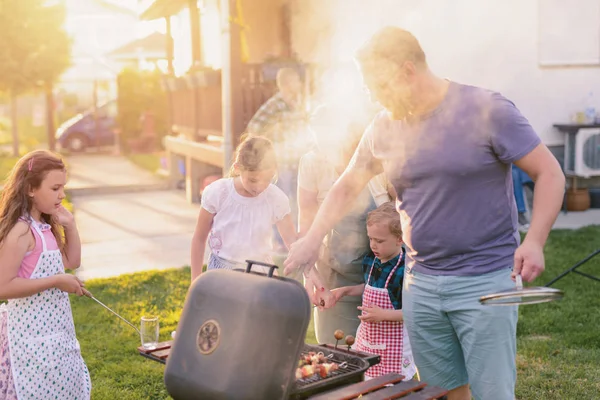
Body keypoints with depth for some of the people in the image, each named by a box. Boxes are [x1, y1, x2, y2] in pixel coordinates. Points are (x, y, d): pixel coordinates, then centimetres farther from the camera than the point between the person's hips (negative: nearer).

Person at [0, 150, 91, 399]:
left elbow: (71, 261, 17)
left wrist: (70, 225, 3)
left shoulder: (45, 226, 7)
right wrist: (56, 281, -23)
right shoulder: (20, 230, -20)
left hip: (51, 327, 9)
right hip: (32, 331, -9)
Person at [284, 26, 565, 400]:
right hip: (420, 283, 5)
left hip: (485, 281, -4)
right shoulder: (384, 128, 4)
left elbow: (550, 173, -7)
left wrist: (534, 241, -20)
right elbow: (347, 187, 17)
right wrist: (312, 239, 7)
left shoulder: (488, 110, -11)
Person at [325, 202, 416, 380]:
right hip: (366, 339, 7)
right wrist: (346, 290, 11)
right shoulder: (370, 261, 4)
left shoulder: (406, 270, -19)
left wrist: (385, 315, -24)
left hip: (393, 344, -7)